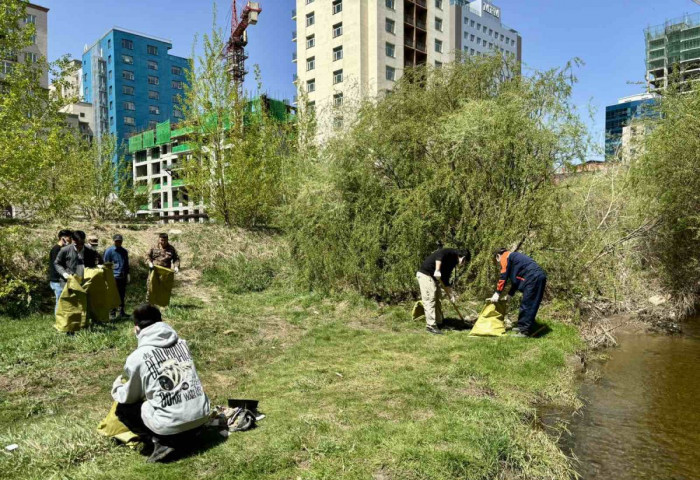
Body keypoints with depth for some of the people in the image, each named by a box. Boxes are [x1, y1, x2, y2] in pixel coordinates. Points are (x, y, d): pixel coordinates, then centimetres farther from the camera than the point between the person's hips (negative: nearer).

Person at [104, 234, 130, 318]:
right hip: (114, 277, -5)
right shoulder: (109, 251, -2)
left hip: (123, 277, 5)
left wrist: (128, 274, 13)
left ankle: (122, 311, 18)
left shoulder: (124, 251, 13)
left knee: (122, 295, 10)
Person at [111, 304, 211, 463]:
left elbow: (128, 397, 8)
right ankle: (189, 435, 15)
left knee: (122, 408, 20)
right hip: (201, 417, 5)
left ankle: (160, 442, 2)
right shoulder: (182, 343, 6)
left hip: (170, 425, -4)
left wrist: (116, 387, 31)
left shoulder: (137, 357, -7)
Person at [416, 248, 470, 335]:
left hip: (433, 277, 11)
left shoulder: (452, 262, 19)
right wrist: (437, 270, -34)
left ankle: (438, 323, 21)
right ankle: (431, 326, -9)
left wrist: (450, 294, 17)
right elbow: (439, 254, -28)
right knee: (430, 300, -10)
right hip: (425, 274, -11)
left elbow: (445, 279, 19)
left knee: (437, 300, 14)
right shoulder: (453, 253, -7)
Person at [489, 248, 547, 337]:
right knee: (525, 304, 16)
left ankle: (525, 331, -4)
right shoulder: (514, 256, 30)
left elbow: (503, 276, -4)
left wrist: (497, 293, 0)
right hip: (539, 277, 10)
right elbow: (516, 278, 32)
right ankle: (522, 327, 23)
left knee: (527, 305, -7)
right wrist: (510, 294, 31)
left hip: (534, 278, -10)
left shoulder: (505, 257, 4)